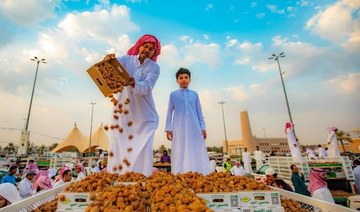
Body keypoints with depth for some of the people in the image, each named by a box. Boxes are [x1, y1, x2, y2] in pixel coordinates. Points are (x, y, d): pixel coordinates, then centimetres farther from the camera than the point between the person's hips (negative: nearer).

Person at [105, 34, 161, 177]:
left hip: (144, 115, -1)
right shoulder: (127, 59, 5)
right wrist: (108, 61, -36)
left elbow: (145, 88, -17)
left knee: (142, 149, -7)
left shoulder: (154, 68, -1)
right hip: (122, 112, 2)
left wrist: (134, 83, -37)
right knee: (119, 148, 3)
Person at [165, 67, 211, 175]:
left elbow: (199, 112, 13)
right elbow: (170, 112, 8)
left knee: (197, 153, 1)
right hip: (179, 128, -1)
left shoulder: (194, 94, 13)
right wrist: (168, 128, 1)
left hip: (194, 127, 2)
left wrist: (203, 128, 7)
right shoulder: (173, 94, 9)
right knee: (181, 153, -1)